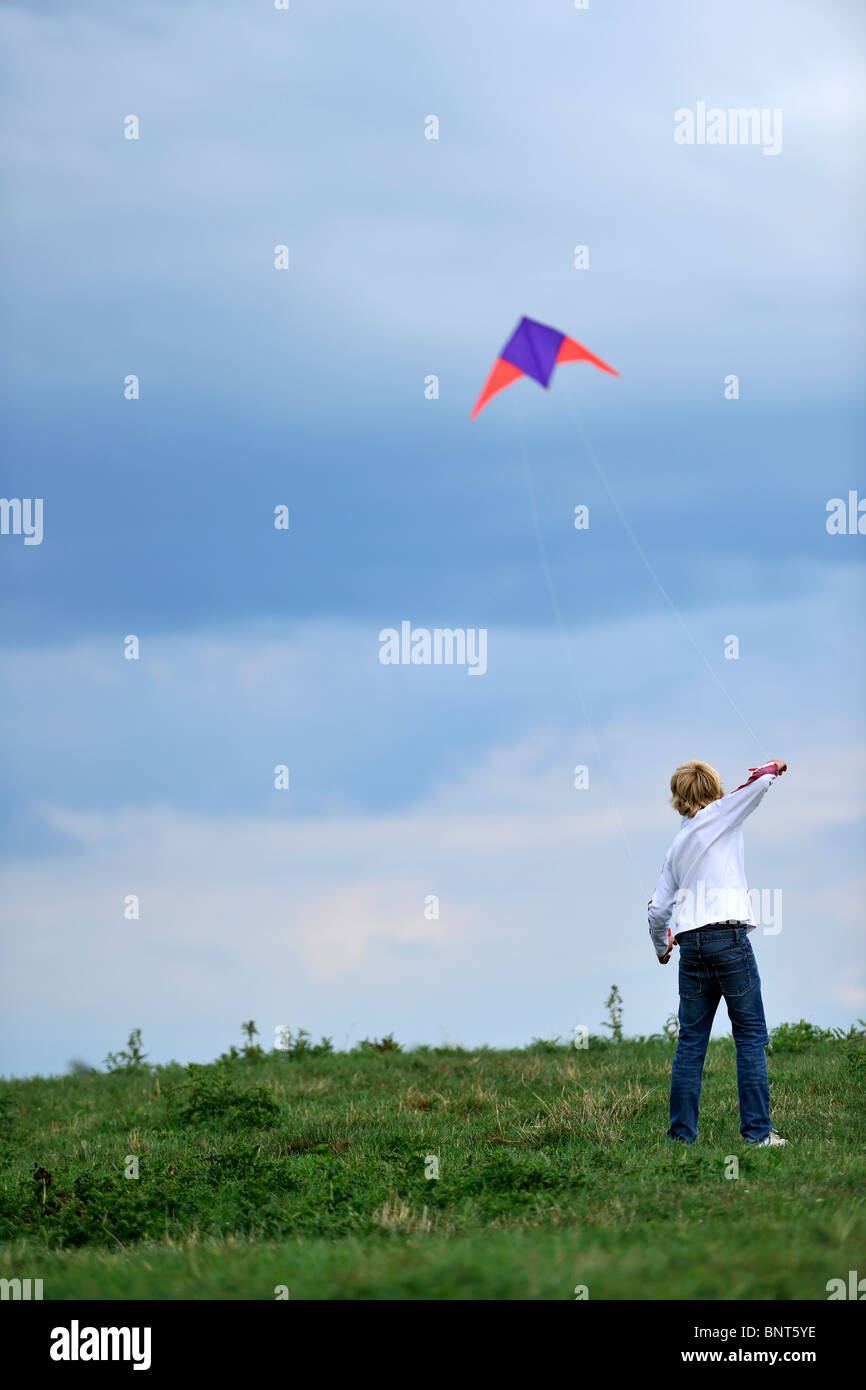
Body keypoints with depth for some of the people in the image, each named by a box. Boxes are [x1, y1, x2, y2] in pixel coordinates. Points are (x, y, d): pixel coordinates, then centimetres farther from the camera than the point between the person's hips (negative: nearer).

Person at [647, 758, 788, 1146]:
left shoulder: (676, 847, 19)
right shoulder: (720, 815, 4)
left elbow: (657, 910, 19)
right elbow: (759, 783, -8)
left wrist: (661, 948, 38)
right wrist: (773, 768, 16)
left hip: (691, 945, 5)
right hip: (728, 937, -5)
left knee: (691, 1040, 8)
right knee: (750, 1036, -2)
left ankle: (682, 1131, 5)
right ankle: (757, 1130, -7)